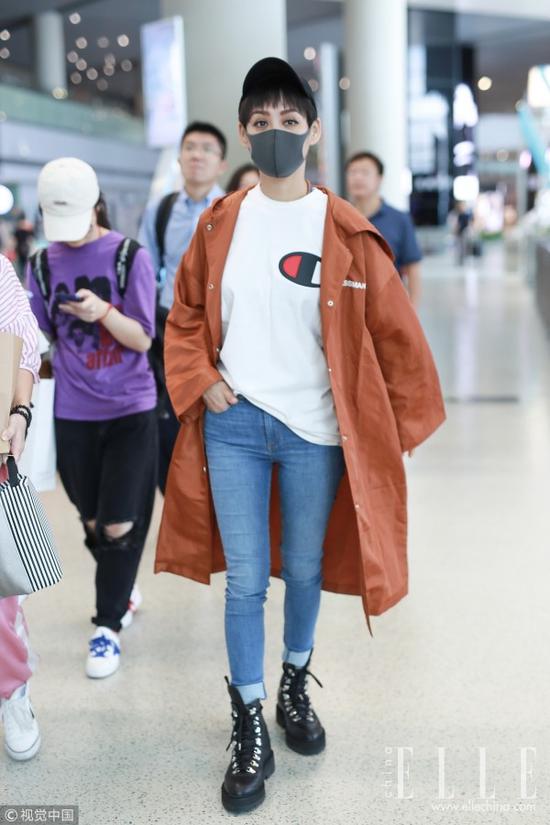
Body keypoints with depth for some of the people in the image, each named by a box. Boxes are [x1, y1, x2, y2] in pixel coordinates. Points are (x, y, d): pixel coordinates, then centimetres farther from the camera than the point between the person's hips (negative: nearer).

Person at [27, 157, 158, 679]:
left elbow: (142, 339, -9)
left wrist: (104, 312, -27)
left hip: (130, 409, -3)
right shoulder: (43, 264, 2)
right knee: (92, 523, 14)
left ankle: (108, 625, 14)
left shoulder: (129, 256, -7)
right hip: (72, 413, 3)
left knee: (119, 526, -3)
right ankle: (122, 591, 40)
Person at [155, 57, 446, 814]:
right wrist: (200, 381, -2)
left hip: (315, 432, -1)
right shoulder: (219, 224, 2)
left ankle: (295, 689, 40)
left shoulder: (346, 231, -5)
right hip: (234, 425, 1)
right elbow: (187, 314, 12)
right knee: (245, 581, 4)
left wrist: (401, 421, 0)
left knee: (304, 571, 14)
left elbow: (394, 331, -1)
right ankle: (249, 727, 20)